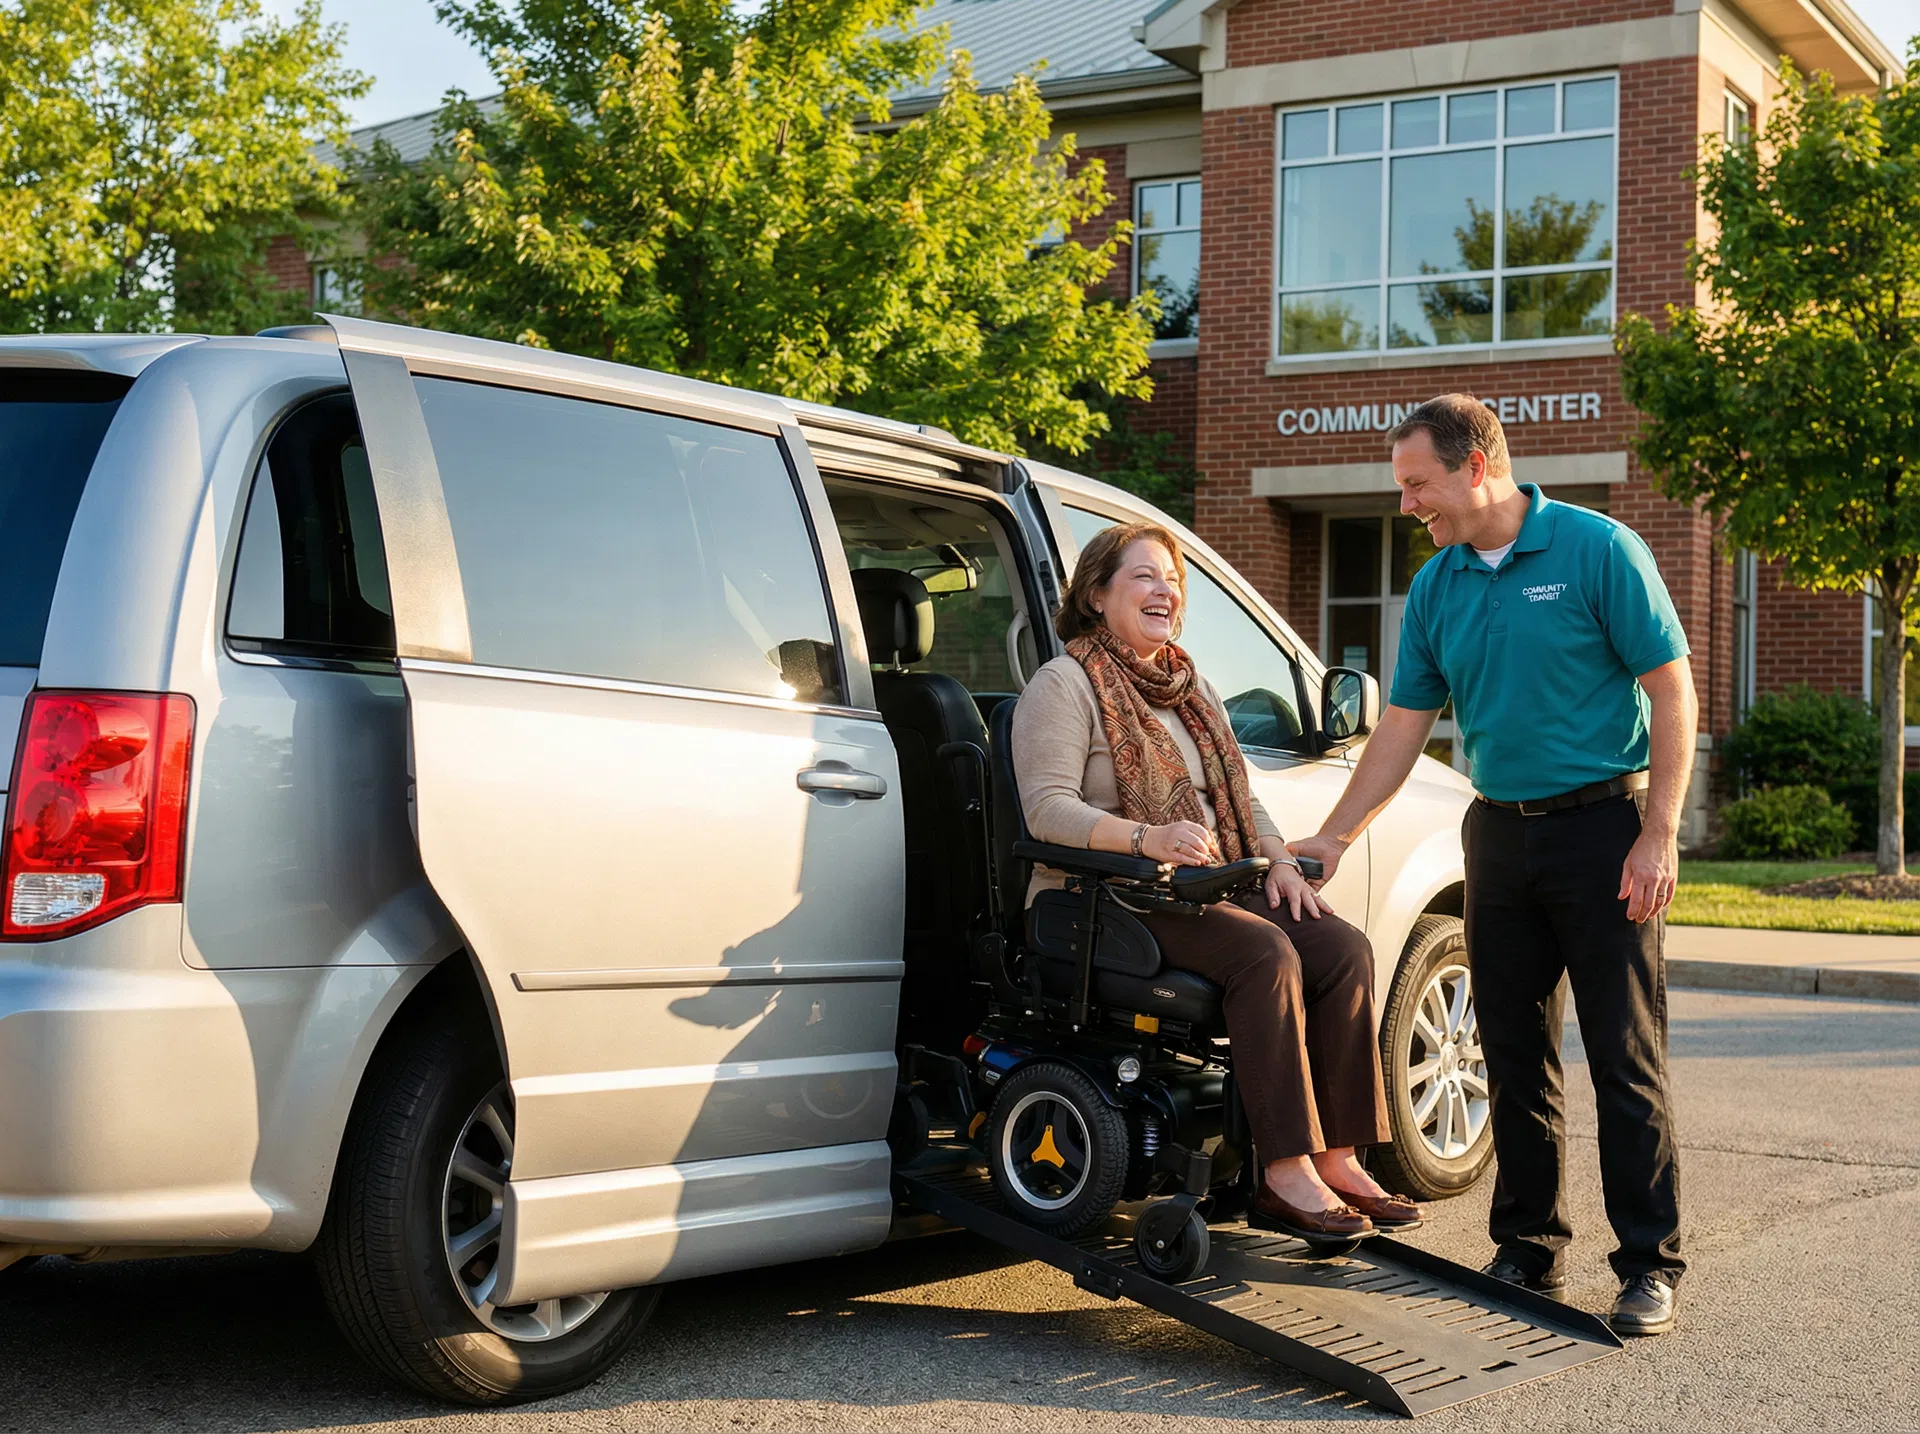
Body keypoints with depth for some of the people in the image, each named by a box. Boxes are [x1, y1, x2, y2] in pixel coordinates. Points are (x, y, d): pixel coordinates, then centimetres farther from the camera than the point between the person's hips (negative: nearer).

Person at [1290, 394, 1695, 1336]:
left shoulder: (1597, 550, -8)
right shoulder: (1436, 588, 8)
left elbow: (1673, 693, -8)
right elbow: (1401, 729, 11)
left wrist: (1659, 835, -15)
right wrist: (1328, 841, 6)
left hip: (1601, 826, -6)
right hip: (1498, 833, 6)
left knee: (1626, 1057, -4)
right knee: (1515, 1057, 9)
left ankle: (1650, 1265, 4)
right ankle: (1527, 1250, 20)